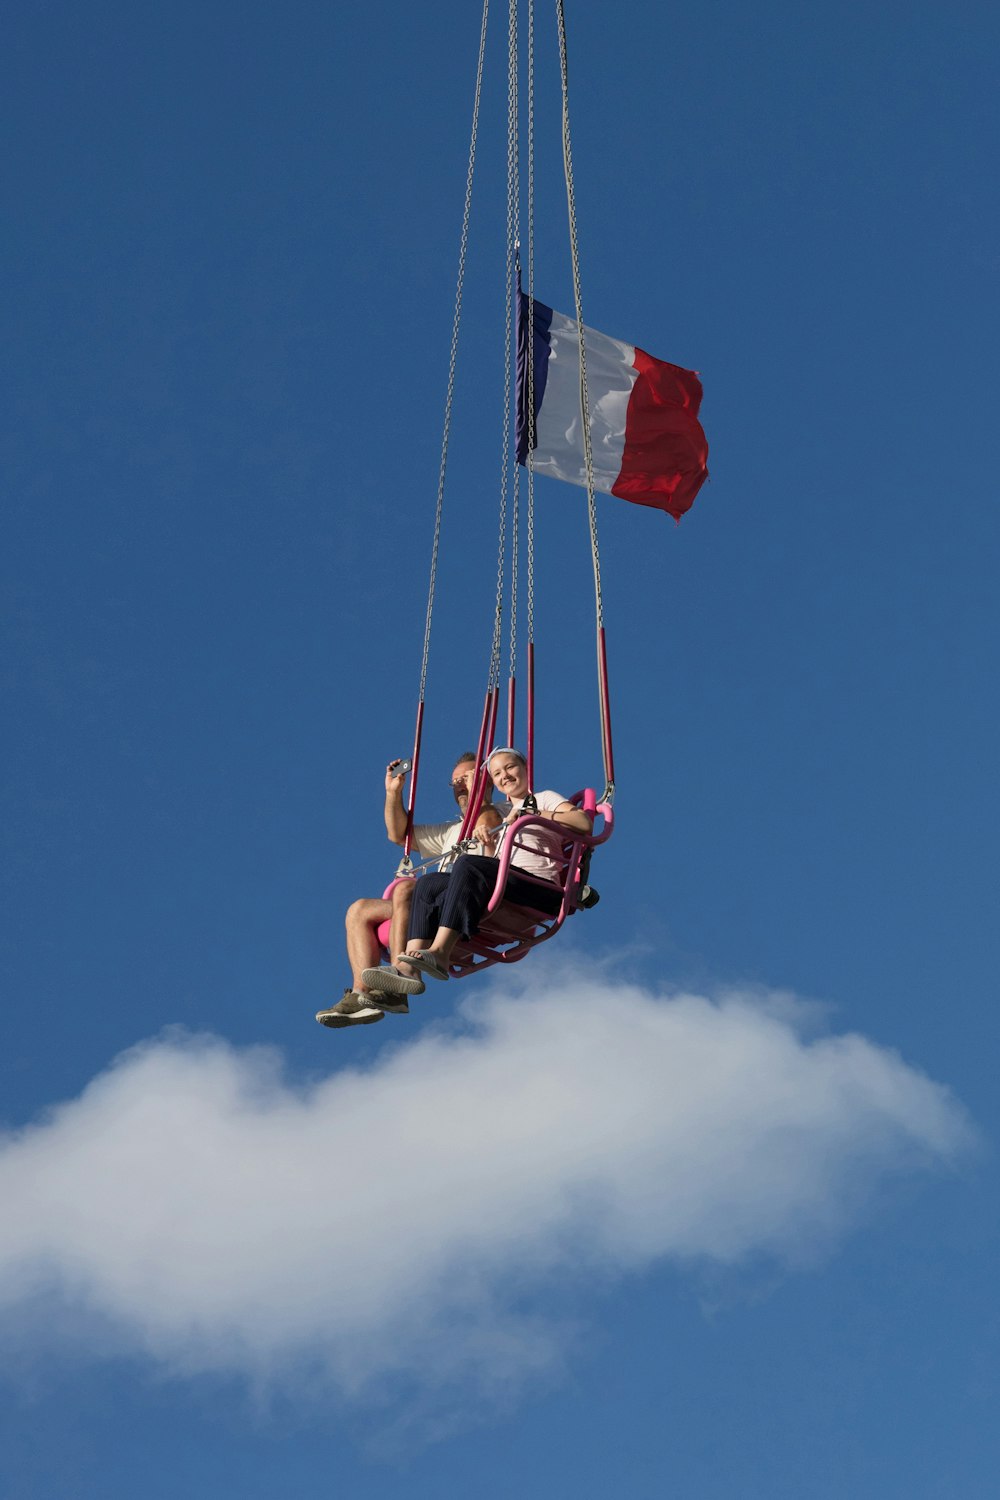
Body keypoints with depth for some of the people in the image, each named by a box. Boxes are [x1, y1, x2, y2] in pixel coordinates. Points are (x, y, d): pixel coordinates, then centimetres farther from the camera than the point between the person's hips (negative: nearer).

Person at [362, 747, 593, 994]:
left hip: (539, 887, -6)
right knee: (429, 884, -16)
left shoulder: (544, 799, 18)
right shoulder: (499, 816, 37)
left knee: (468, 864, -32)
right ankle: (408, 967, -35)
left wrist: (532, 813, -6)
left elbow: (585, 823, -2)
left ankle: (439, 952, -43)